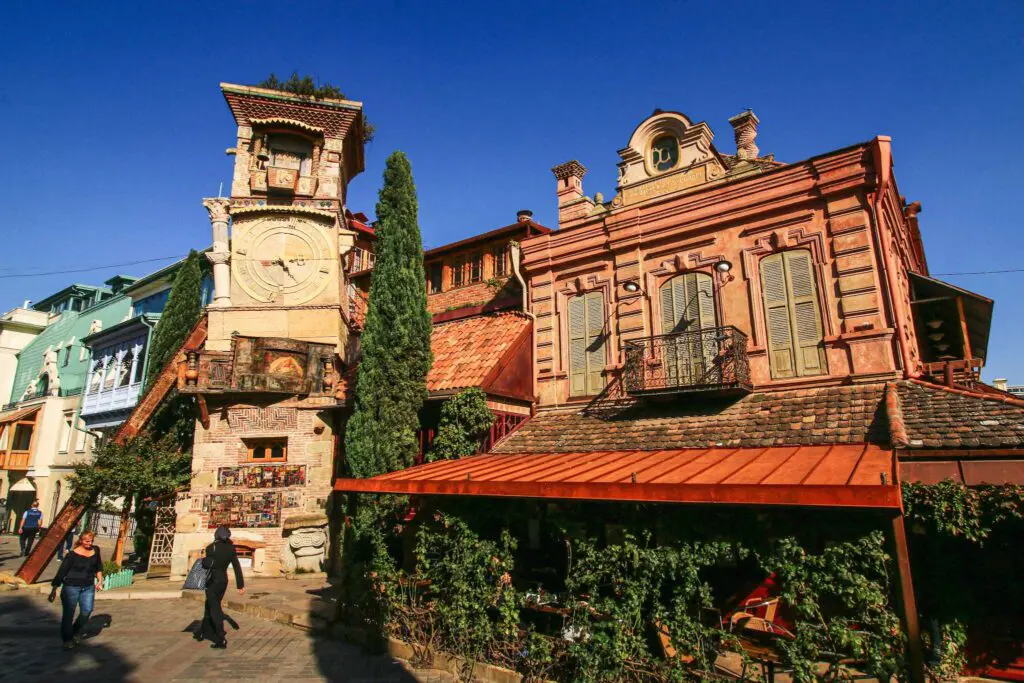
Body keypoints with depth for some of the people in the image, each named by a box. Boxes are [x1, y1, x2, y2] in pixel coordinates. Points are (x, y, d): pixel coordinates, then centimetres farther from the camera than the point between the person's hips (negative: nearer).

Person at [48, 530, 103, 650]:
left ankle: (76, 632, 23)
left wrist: (100, 580, 14)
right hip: (71, 587, -4)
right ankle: (67, 640, 18)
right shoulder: (73, 554, -13)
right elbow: (61, 572, -10)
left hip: (88, 587, 4)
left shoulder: (95, 550, 3)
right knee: (68, 613, 2)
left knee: (87, 610, -2)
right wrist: (54, 589, -12)